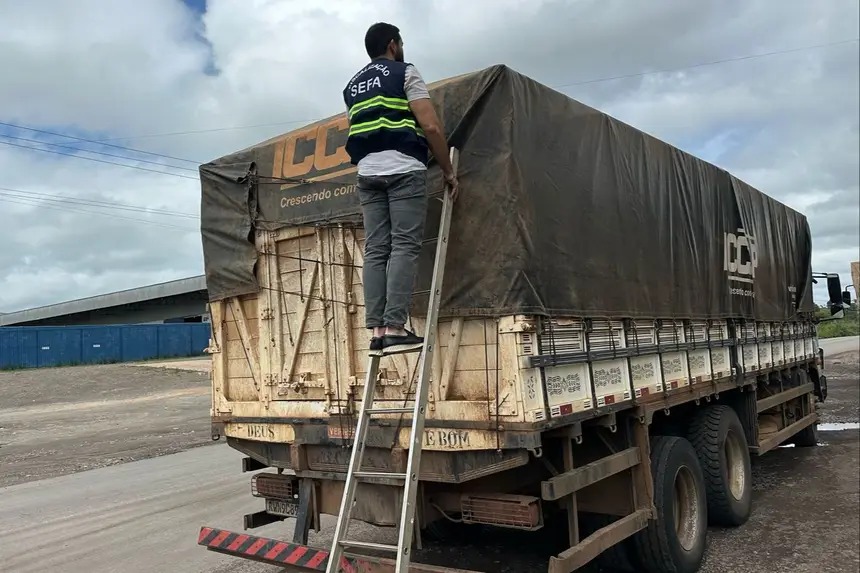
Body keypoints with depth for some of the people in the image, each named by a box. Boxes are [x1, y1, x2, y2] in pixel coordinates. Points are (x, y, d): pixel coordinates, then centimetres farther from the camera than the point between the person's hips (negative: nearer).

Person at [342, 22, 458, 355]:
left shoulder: (352, 86, 24)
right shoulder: (405, 72, 4)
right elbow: (431, 127, -5)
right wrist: (448, 171, 1)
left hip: (367, 173, 6)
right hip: (404, 169, -6)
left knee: (375, 250, 1)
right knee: (404, 247, -9)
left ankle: (376, 330, -5)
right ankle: (394, 328, -16)